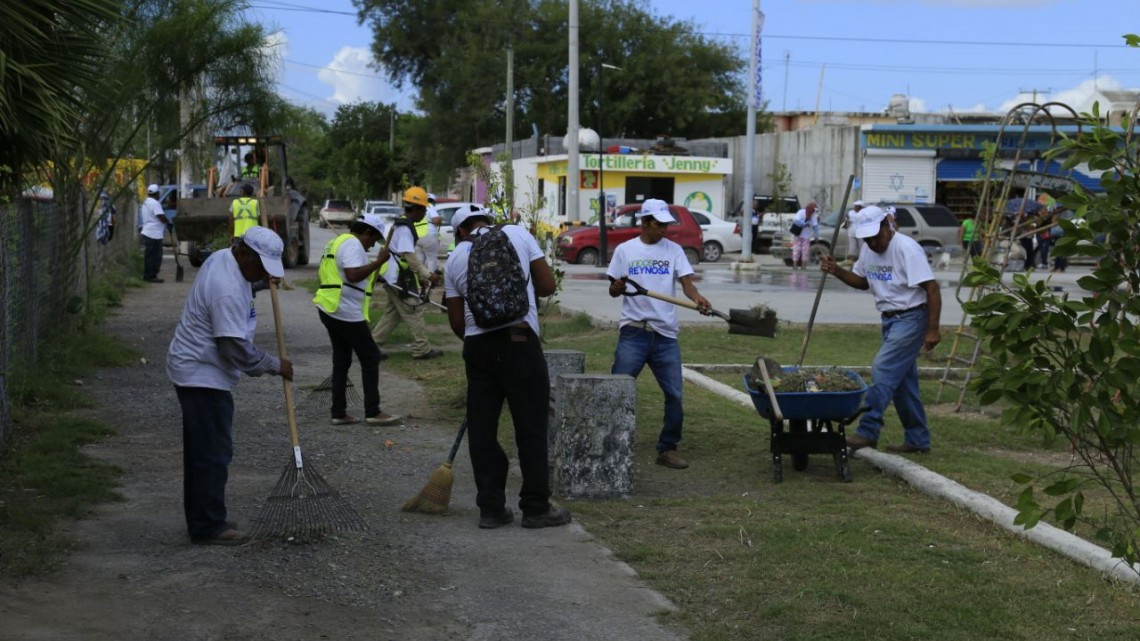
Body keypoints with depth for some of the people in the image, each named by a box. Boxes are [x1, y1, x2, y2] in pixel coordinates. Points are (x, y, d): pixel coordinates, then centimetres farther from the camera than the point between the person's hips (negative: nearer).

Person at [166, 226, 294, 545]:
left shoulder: (222, 257, 5)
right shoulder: (228, 290, -27)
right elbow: (236, 347, -26)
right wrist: (275, 366, -12)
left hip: (193, 370, 11)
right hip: (203, 376, -11)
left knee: (202, 450, 16)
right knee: (213, 453, -7)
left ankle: (202, 520, 24)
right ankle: (208, 527, -2)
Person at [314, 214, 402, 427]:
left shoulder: (338, 242, 19)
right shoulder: (353, 244, -13)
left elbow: (323, 273, 24)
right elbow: (353, 275, -26)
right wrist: (378, 262, -19)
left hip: (330, 310, 10)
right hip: (347, 313, -10)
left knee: (341, 360, 13)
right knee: (370, 358, -3)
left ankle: (339, 413, 12)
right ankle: (373, 412, -3)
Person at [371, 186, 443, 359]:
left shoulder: (399, 224, 15)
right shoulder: (405, 228, -18)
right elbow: (409, 256, -25)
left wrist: (422, 274, 21)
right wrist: (427, 275, -22)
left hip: (392, 277, 10)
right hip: (400, 279, -10)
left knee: (392, 314, 15)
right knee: (414, 313, -2)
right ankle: (422, 349, 3)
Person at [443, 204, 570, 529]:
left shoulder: (455, 259, 12)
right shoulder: (517, 234, 6)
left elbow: (456, 322, 11)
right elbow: (548, 285, 6)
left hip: (476, 346, 3)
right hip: (519, 341, -3)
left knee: (482, 428, 10)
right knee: (531, 426, 3)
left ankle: (491, 508, 12)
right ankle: (536, 508, 7)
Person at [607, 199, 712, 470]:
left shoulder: (674, 250, 7)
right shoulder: (625, 250, 5)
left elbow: (686, 282, -4)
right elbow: (612, 290, 7)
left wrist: (698, 298, -26)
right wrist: (618, 287, -18)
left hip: (666, 334, 2)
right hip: (633, 331, -2)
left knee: (674, 394, 2)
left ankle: (668, 448, 15)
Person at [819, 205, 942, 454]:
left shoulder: (906, 249, -18)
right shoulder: (868, 250, 7)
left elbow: (932, 289, -20)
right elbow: (862, 281, 23)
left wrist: (933, 330, -23)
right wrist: (836, 271, 4)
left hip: (911, 318, -9)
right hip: (890, 320, 9)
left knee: (883, 371, -17)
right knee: (902, 379, 11)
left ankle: (868, 432, -17)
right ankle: (917, 439, 19)